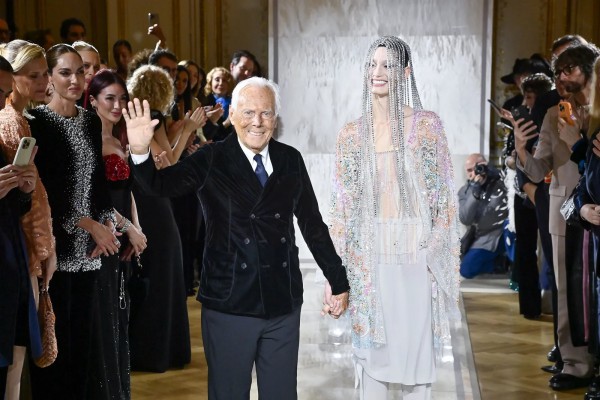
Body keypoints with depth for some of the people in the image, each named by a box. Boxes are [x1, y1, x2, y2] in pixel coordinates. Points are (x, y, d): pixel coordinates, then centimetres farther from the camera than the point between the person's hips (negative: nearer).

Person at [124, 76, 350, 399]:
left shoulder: (290, 160, 5)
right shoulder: (211, 160, -4)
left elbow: (313, 224, 10)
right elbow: (162, 184, -18)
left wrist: (338, 283, 14)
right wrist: (140, 152, -38)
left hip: (284, 304, 3)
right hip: (229, 305, -3)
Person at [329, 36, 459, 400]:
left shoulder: (428, 125, 0)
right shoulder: (352, 134, 6)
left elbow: (445, 196, 1)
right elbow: (342, 206, 6)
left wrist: (435, 254, -7)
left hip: (417, 256, -2)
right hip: (370, 257, 2)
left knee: (417, 349, 3)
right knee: (372, 352, 6)